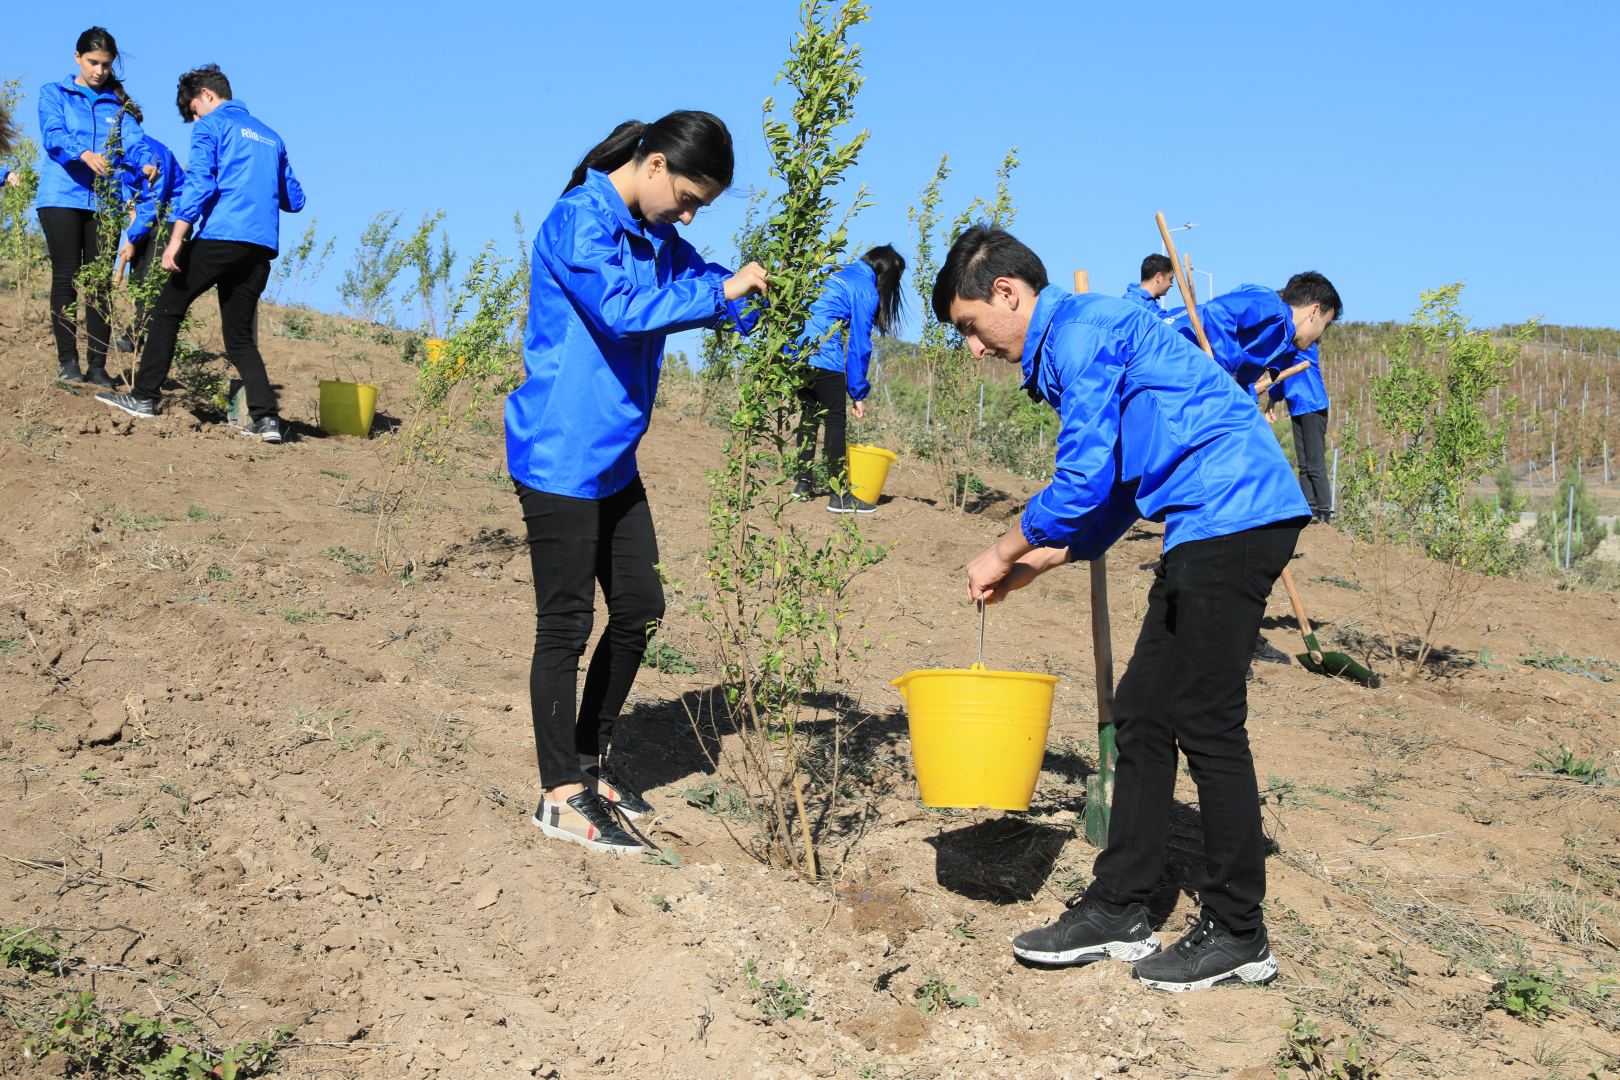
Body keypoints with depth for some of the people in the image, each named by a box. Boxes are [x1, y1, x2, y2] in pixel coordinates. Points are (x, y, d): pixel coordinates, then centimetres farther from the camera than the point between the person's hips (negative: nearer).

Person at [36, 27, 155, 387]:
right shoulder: (54, 94, 6)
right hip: (62, 196, -2)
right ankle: (67, 361, 0)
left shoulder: (118, 104, 14)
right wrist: (85, 154, -32)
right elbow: (53, 135, -11)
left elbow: (133, 138, -1)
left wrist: (146, 162, -25)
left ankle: (97, 364, 1)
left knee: (100, 282, 0)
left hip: (104, 201, 2)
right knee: (66, 277, -4)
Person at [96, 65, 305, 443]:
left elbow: (199, 182, -10)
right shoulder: (270, 136, 23)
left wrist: (176, 240, -14)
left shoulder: (211, 126, 3)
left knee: (167, 311, 9)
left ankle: (145, 397, 9)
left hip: (219, 238, -6)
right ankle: (266, 417, -6)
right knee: (240, 337, 9)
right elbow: (294, 200, 24)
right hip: (261, 248, 6)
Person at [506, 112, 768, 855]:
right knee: (565, 624, -2)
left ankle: (590, 762, 29)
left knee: (638, 610, 13)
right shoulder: (579, 221, -16)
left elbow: (704, 282, 20)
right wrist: (721, 293, -23)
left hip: (612, 458, 9)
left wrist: (751, 295, -1)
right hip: (559, 457, -9)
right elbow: (622, 309, -29)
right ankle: (562, 796, 8)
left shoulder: (656, 237, 11)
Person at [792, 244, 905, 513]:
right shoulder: (867, 291, -3)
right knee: (835, 421, -2)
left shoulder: (840, 274, 21)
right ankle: (840, 496, -2)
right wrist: (859, 394, -1)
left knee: (810, 415, 18)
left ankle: (804, 484, 22)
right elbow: (859, 345, -5)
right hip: (825, 358, -8)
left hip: (799, 351, 8)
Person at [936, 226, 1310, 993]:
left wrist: (1004, 553, -2)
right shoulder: (1072, 343, 22)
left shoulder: (1079, 331, -9)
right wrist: (1033, 565, 17)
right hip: (1212, 528, 11)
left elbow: (1084, 481, -15)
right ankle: (1118, 908, 17)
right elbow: (1117, 491, 24)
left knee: (1206, 724, -6)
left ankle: (1238, 934, 4)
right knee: (1142, 712, 11)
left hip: (1233, 518, -11)